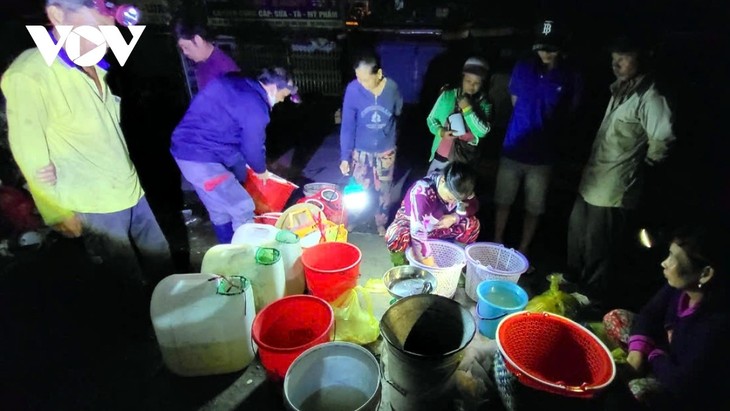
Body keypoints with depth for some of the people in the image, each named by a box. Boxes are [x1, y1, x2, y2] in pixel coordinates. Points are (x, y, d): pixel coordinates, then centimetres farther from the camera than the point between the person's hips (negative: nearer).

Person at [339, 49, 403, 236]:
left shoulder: (392, 88, -17)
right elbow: (347, 125, -15)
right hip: (361, 150, -1)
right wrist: (345, 156, -17)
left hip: (386, 150, 1)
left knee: (384, 190, 15)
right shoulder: (353, 89, -21)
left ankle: (381, 224, 39)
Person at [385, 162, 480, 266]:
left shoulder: (456, 188, -21)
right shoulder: (421, 192, -39)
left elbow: (474, 205, -5)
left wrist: (455, 217, -25)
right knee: (395, 239, -37)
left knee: (472, 225, -17)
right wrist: (430, 266, -41)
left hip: (437, 226, 5)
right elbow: (418, 232, -43)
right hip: (410, 224, -5)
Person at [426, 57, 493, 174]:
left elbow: (482, 132, -15)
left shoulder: (484, 104, -4)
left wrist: (467, 109, -21)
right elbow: (431, 119, 3)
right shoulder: (448, 95, -3)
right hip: (441, 156, 1)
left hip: (464, 161, -1)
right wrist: (441, 132, -16)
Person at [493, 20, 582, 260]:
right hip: (512, 149, 1)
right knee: (503, 201, 11)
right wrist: (528, 121, 11)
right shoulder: (522, 69, 1)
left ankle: (523, 251, 28)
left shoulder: (570, 78, -5)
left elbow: (568, 114, 9)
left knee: (534, 208, 10)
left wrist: (548, 133, 7)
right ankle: (497, 244, 30)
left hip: (542, 155, -1)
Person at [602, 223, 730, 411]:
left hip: (697, 386, -6)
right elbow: (649, 314, -2)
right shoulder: (680, 285, -18)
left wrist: (653, 354, -13)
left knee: (637, 390, -30)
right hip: (673, 352, 7)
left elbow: (681, 382, -32)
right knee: (614, 318, 1)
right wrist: (637, 351, -15)